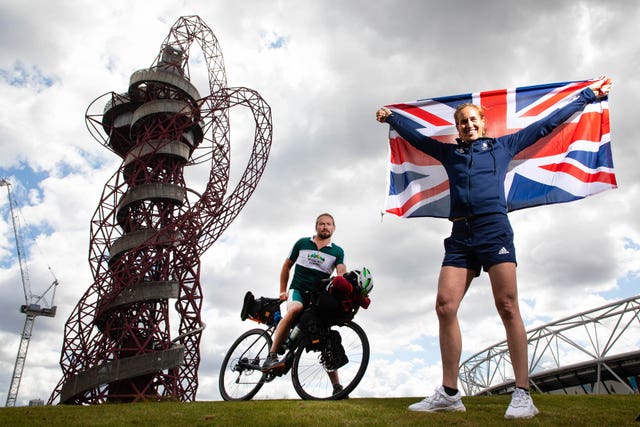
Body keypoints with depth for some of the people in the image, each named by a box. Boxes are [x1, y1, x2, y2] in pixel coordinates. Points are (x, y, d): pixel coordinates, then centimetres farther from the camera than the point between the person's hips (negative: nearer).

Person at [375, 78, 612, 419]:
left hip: (494, 229, -2)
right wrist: (390, 118, 46)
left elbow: (546, 124, 23)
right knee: (444, 307, -9)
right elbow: (415, 136, 36)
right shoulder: (449, 152, 24)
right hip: (460, 236, 3)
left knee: (507, 307, -11)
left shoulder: (502, 145, 18)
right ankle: (449, 394, -3)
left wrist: (589, 95, 28)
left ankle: (523, 394, -5)